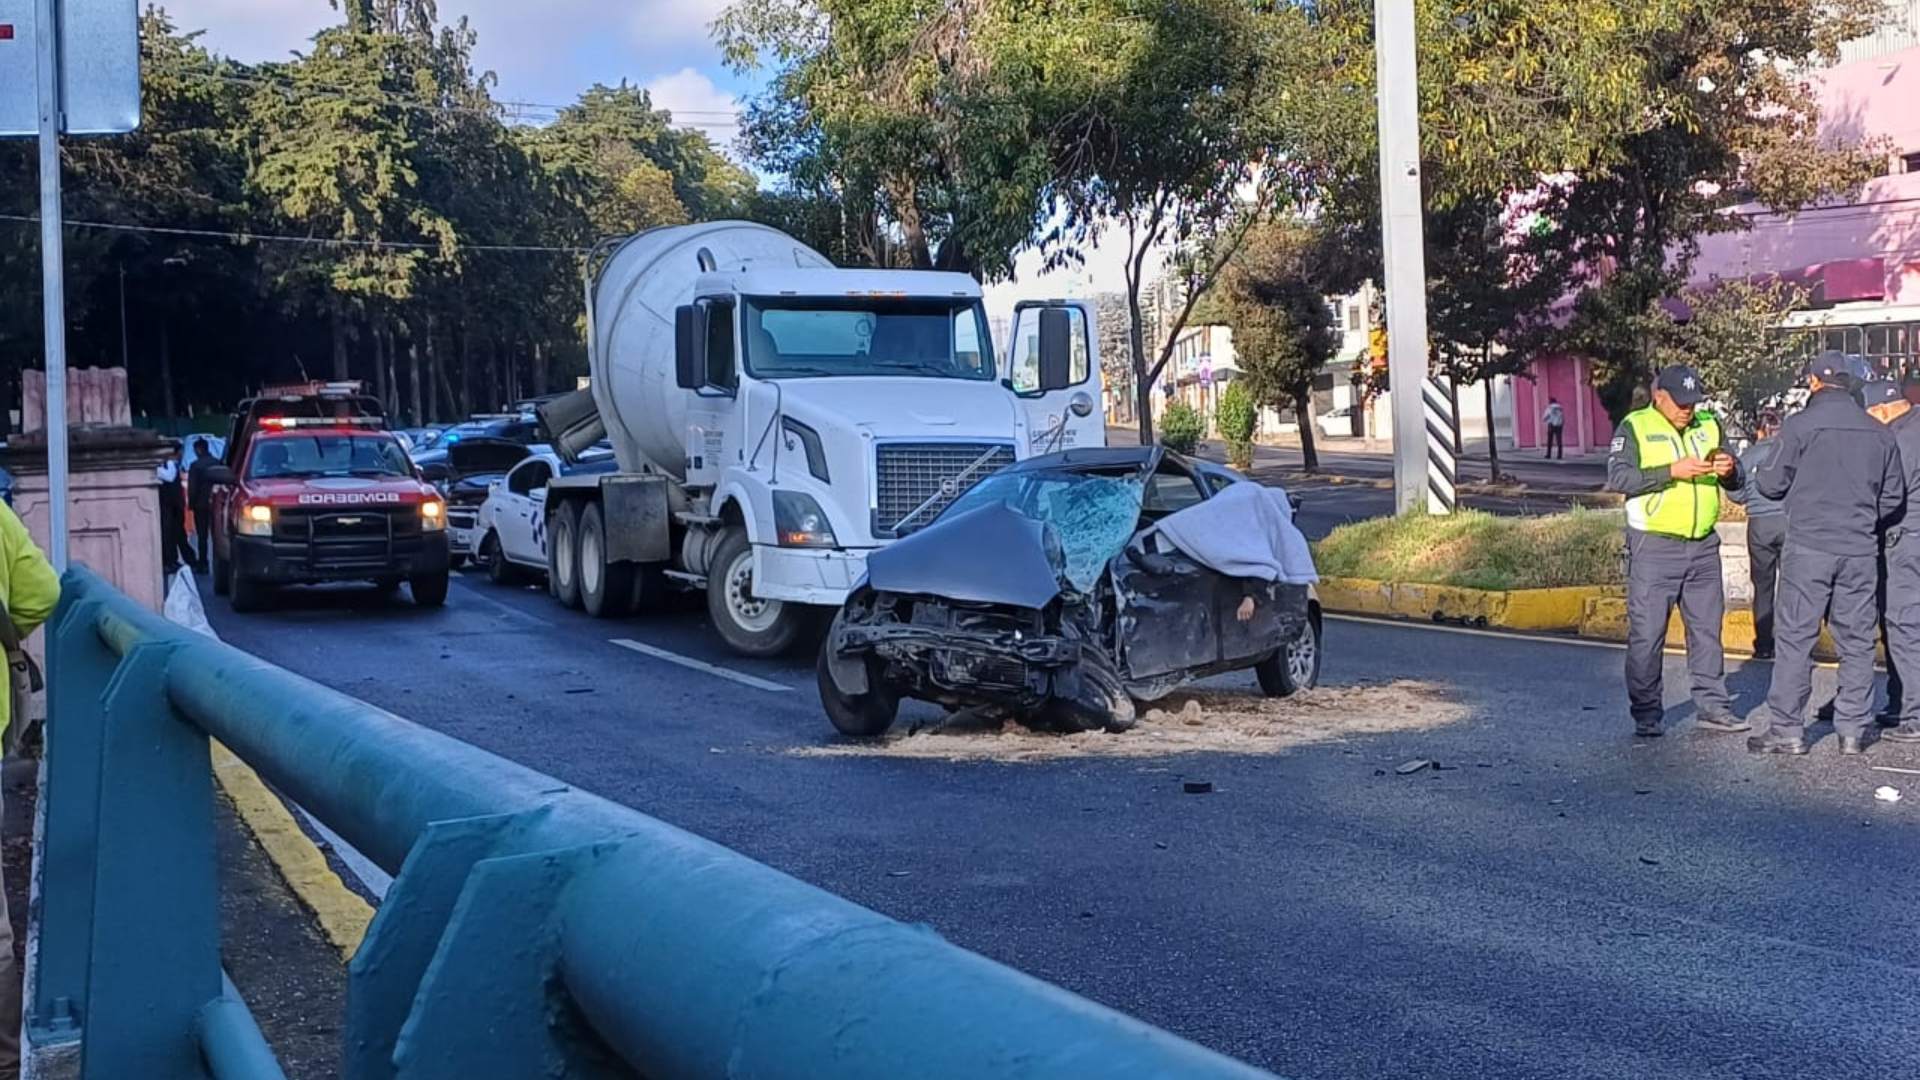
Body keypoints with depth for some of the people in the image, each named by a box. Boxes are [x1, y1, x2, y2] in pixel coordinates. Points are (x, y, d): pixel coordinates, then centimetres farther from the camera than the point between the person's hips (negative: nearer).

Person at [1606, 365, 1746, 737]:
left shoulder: (1709, 426, 12)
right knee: (1647, 632, -3)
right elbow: (1618, 477, -16)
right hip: (1654, 548, -5)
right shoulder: (1635, 427, -3)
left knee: (1707, 628, 10)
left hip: (1703, 545, 5)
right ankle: (1646, 715, 4)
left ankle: (1712, 706, 19)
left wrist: (1729, 470, -7)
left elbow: (1736, 480, 17)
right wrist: (1672, 471, -23)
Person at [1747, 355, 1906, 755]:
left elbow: (1773, 484, -4)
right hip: (1861, 552, 4)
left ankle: (1787, 729, 2)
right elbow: (1894, 498, 11)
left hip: (1809, 548, -4)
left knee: (1795, 638, 1)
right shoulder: (1880, 432, 6)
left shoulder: (1799, 425, -8)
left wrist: (1759, 476, 18)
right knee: (1857, 642, 9)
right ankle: (1852, 730, 12)